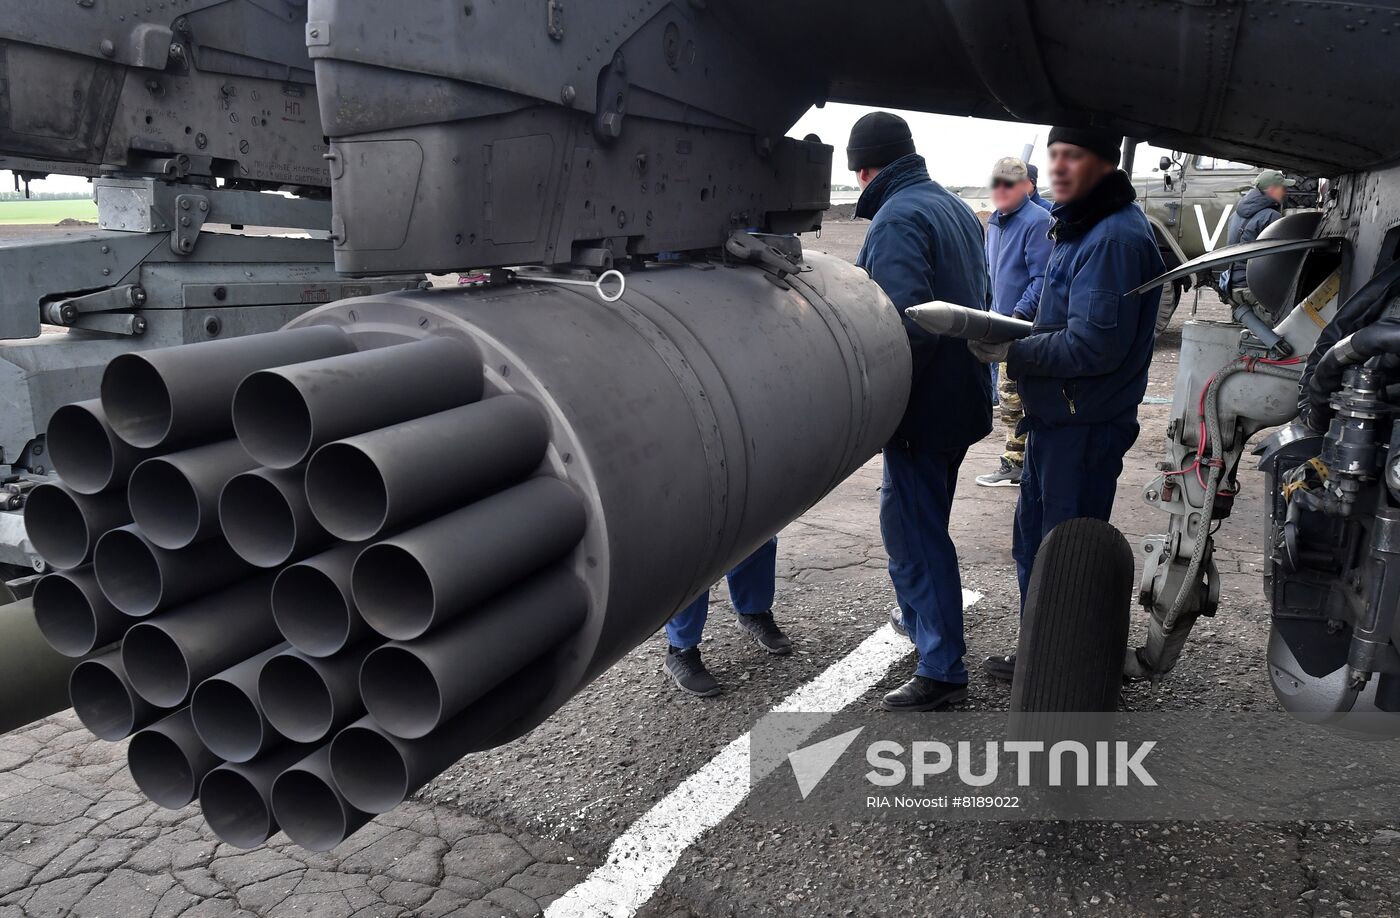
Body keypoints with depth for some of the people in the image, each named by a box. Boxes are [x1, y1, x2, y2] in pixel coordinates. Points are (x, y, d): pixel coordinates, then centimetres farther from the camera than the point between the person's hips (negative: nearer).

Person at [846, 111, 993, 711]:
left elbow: (908, 327, -30)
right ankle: (921, 618, 41)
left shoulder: (895, 221, -19)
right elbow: (978, 299, 20)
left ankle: (942, 670, 8)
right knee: (909, 516, 24)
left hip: (924, 407, -10)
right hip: (962, 397, 10)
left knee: (917, 531, -1)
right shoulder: (955, 207, 12)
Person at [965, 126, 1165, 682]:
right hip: (1055, 417, 11)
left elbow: (1094, 346, -25)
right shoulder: (1080, 228, 14)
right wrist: (1011, 338, 5)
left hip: (1084, 426, -11)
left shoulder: (1114, 238, -20)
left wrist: (1011, 353, -19)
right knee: (1034, 542, 20)